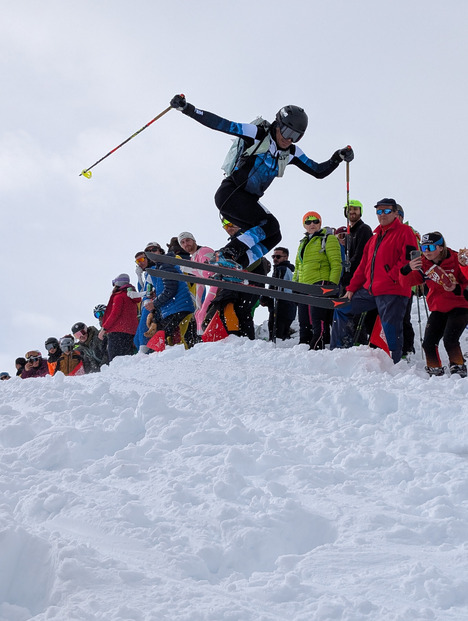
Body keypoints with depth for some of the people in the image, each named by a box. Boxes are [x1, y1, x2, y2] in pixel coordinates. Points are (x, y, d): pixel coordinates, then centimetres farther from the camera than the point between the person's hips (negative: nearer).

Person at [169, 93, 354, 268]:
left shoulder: (292, 153, 11)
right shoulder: (257, 134, -8)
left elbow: (319, 171, 14)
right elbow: (220, 124, -12)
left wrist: (338, 158, -3)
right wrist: (187, 108, -18)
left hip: (248, 201, 8)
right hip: (229, 194, -8)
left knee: (273, 236, -3)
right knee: (270, 224, -21)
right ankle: (224, 255, -21)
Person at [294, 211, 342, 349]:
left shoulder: (328, 239, 0)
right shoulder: (303, 242, 24)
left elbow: (336, 264, -8)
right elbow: (298, 266, 31)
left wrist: (332, 284, -16)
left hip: (320, 284, -8)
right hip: (304, 286, 8)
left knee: (317, 321, -14)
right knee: (304, 321, 10)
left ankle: (317, 347, -16)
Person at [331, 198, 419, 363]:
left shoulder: (404, 232, -2)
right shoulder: (375, 237, 23)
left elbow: (409, 258, -15)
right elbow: (364, 265, 23)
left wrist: (391, 277, -19)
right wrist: (352, 288, 17)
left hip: (393, 292, -9)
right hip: (371, 290, 9)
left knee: (391, 328, -10)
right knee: (342, 309, 13)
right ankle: (339, 349, 18)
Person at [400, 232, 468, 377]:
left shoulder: (456, 261, -12)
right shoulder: (424, 265, 0)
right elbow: (408, 281, -10)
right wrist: (408, 269, -32)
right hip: (438, 309, 5)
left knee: (450, 340, -22)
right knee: (428, 343, -7)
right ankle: (434, 371, 14)